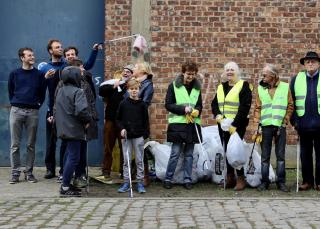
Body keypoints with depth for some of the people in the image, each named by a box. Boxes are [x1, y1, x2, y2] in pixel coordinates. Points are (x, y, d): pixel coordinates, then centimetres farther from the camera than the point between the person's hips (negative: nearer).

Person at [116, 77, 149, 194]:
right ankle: (126, 182, 12)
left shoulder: (142, 104, 1)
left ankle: (140, 182, 9)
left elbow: (146, 121, 5)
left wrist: (145, 134, -1)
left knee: (139, 160, 3)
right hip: (126, 136, 1)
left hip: (138, 136, -1)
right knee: (126, 160, 6)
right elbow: (118, 119, 8)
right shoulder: (123, 104, 2)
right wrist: (122, 128, -7)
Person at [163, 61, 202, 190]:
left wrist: (197, 111, -7)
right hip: (178, 124, -4)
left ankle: (187, 179, 14)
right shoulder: (173, 86, -1)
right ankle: (168, 179, 5)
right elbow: (168, 105, -3)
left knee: (189, 154, 7)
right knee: (175, 153, -5)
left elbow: (200, 105, 16)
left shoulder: (197, 88, 12)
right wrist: (183, 109, -15)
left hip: (193, 124, 4)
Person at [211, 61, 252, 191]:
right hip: (223, 125, 6)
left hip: (237, 125, -6)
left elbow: (244, 107, -13)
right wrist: (217, 115, -8)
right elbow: (214, 104, 14)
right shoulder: (221, 87, 17)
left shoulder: (243, 86, -5)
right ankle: (230, 178, 17)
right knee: (227, 151, 9)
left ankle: (241, 179, -1)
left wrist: (235, 125, -19)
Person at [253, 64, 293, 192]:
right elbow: (257, 108, 6)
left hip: (280, 126, -1)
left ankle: (281, 181, 13)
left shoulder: (285, 87, 0)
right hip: (265, 125, 1)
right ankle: (264, 181, 12)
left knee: (281, 155, 4)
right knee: (265, 156, 5)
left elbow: (290, 106, 4)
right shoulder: (260, 88, 5)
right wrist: (257, 126, -1)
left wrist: (285, 121, -4)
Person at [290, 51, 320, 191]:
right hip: (303, 125, 2)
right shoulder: (296, 80, 8)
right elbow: (291, 102, 6)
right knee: (305, 155, 7)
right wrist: (294, 120, -1)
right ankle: (307, 181, 16)